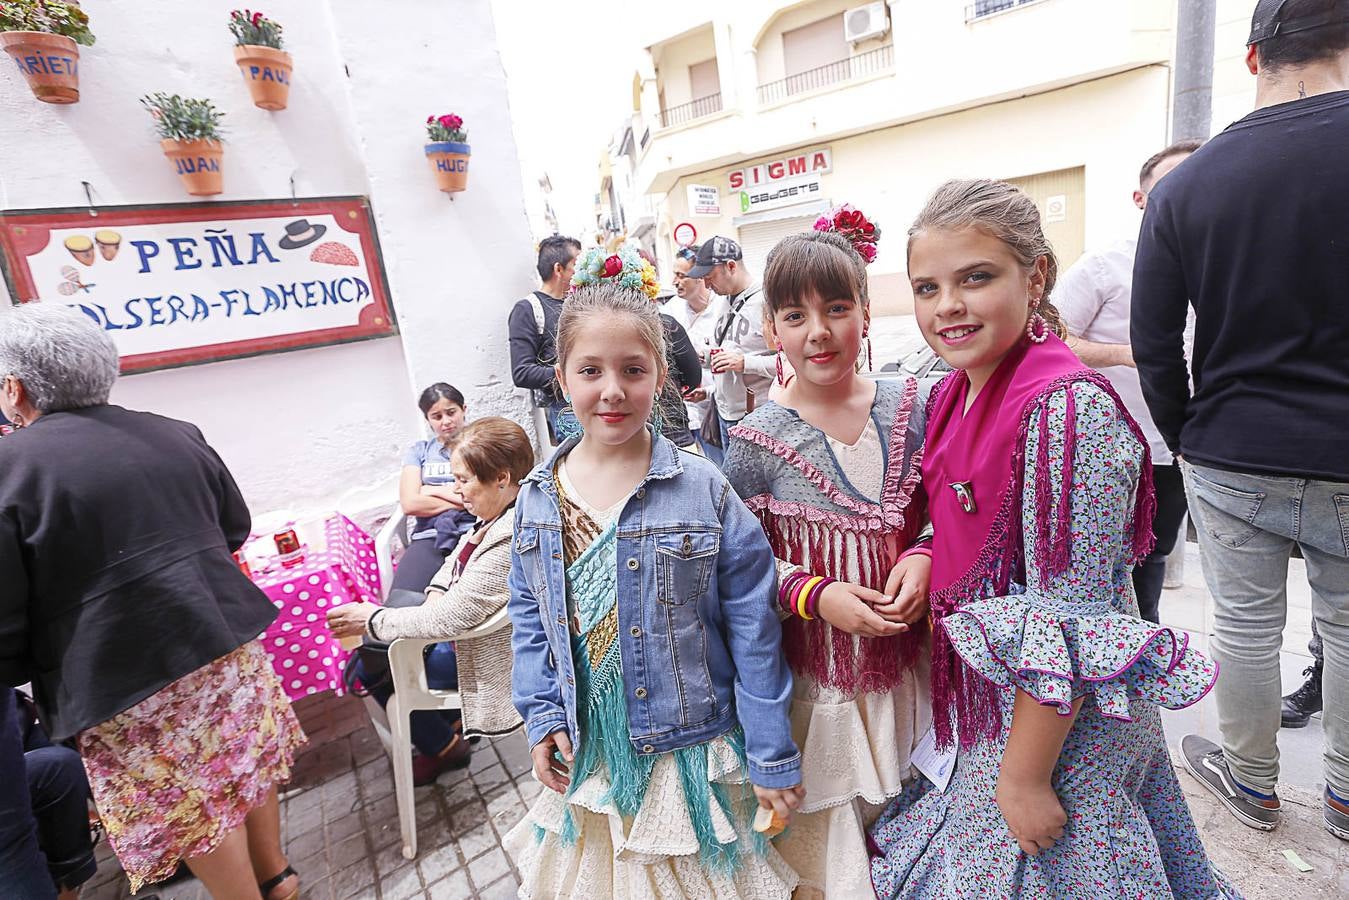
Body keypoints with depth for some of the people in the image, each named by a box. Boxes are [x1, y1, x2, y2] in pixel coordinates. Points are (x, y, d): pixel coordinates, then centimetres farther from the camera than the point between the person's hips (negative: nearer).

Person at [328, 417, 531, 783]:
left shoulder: (512, 542, -34)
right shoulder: (498, 514, -5)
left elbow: (449, 619, -31)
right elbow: (458, 558, 12)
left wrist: (372, 620, -19)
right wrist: (437, 594, -6)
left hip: (482, 654, -9)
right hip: (467, 627, 9)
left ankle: (443, 746, 22)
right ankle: (450, 722, 25)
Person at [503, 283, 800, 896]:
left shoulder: (704, 490, -16)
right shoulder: (537, 496, -5)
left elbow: (753, 633, -12)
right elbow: (529, 618, 6)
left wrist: (772, 757, -7)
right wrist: (541, 714, -1)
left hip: (689, 750, -3)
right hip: (583, 753, 4)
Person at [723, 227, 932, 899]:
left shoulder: (909, 408, -4)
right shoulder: (757, 440, -13)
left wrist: (923, 557, -12)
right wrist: (817, 596, -20)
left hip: (907, 660, 3)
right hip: (817, 675, -3)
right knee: (825, 845, 14)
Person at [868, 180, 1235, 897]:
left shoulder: (1067, 410, -25)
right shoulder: (951, 395, 0)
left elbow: (1067, 627, -25)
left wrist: (1025, 776, -19)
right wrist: (920, 562, -1)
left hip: (1061, 717, -7)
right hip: (983, 696, 8)